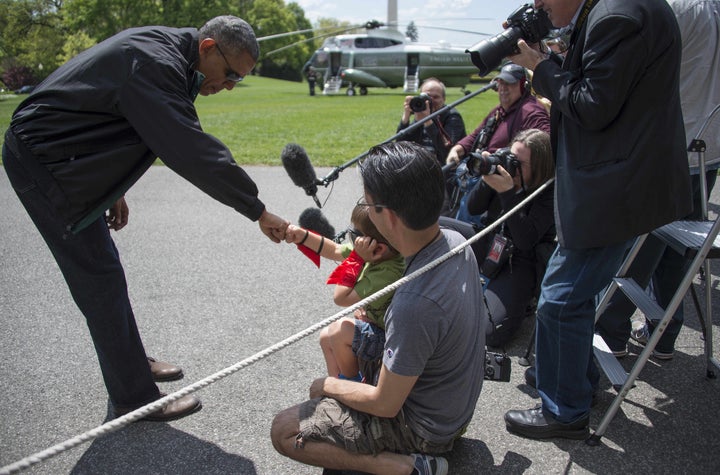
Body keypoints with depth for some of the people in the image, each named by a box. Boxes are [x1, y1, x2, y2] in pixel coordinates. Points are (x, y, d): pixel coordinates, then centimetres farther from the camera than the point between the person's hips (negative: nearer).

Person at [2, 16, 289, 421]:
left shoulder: (164, 47, 6)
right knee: (99, 277, -7)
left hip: (59, 156, 10)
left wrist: (115, 190, 15)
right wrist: (259, 212, -27)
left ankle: (131, 361, 31)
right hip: (41, 162, -10)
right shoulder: (155, 65, -27)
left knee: (102, 269, 16)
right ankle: (134, 397, 4)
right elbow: (195, 153, -32)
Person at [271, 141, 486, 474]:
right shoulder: (455, 241, -12)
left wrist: (329, 386, -7)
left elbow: (385, 405, -24)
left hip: (426, 429, -8)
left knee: (283, 431, -4)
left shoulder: (414, 304, -39)